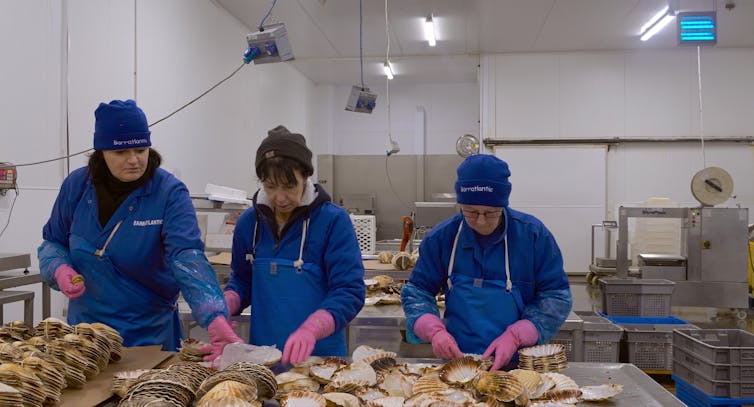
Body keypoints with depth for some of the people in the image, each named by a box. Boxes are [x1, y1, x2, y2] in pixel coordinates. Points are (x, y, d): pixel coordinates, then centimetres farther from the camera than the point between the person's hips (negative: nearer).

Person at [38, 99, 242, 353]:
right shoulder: (77, 185, -5)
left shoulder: (170, 193, -17)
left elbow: (188, 257, -30)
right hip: (85, 323, 3)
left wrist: (216, 321, -44)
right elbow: (53, 242, 9)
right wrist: (60, 270, -14)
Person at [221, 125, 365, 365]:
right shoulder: (249, 222, 5)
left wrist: (310, 330, -28)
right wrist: (222, 307, -4)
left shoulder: (333, 221, -8)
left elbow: (350, 292, -13)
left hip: (320, 353, -3)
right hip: (261, 352, 3)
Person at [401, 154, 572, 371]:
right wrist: (434, 330, -14)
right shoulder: (441, 237, -1)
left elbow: (557, 296, -3)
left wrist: (515, 337, -16)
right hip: (456, 359, 1)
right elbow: (416, 291, 6)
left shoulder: (534, 234, -5)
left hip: (518, 362, -1)